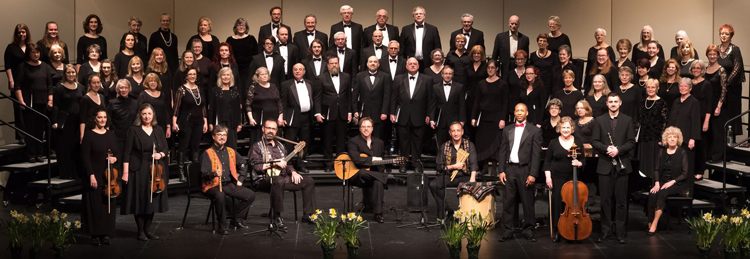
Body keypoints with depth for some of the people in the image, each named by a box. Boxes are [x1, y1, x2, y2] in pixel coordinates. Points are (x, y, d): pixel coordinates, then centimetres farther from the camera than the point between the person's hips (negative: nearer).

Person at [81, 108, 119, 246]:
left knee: (109, 205, 6)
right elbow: (85, 157, -9)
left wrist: (115, 158, -6)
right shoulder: (89, 135, -5)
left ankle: (106, 234, 14)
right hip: (95, 176, -5)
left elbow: (117, 152, 17)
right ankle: (95, 235, 7)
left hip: (109, 176, 5)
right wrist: (91, 175, -15)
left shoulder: (110, 134, 10)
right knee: (95, 206, -2)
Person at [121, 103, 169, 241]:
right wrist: (125, 172, -12)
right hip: (139, 171, -4)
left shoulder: (158, 130, 8)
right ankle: (140, 231, 11)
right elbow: (127, 152, -6)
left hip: (155, 170, 4)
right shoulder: (134, 130, -4)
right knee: (140, 200, 1)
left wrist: (161, 154, -8)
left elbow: (166, 148, 15)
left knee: (153, 200, 8)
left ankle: (147, 229, 21)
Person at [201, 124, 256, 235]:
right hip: (213, 185, -6)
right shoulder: (207, 153, -3)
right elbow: (203, 174, -12)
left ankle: (236, 218, 9)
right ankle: (222, 225, -20)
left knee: (250, 195, -10)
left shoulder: (231, 151, 15)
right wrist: (214, 174, -32)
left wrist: (240, 179, 15)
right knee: (220, 196, -39)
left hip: (229, 184, 6)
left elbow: (243, 165, 27)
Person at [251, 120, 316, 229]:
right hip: (267, 179, -7)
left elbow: (287, 163, 27)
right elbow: (256, 167, -9)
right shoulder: (257, 147, 3)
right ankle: (277, 216, -33)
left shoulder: (280, 145, 24)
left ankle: (307, 215, -4)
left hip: (284, 177, 7)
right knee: (279, 181, -42)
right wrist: (274, 164, -14)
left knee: (308, 181, -7)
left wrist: (293, 172, 6)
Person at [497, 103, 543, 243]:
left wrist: (533, 174, -10)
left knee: (528, 202, 2)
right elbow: (502, 151, 12)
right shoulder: (507, 130, 14)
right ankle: (508, 231, 10)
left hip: (525, 169, -3)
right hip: (509, 169, 3)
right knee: (508, 201, 3)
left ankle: (528, 230, 12)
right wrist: (501, 171, 3)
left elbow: (536, 154, -3)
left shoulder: (535, 131, 2)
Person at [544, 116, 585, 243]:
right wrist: (548, 177, -3)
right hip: (557, 178, -1)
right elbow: (547, 162, 6)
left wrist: (580, 163, -13)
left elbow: (583, 159, 10)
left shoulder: (578, 142, 5)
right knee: (557, 203, -4)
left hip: (573, 178, 1)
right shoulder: (554, 143, 3)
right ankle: (557, 231, 5)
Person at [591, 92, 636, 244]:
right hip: (605, 165, 1)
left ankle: (620, 232, 8)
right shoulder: (599, 120, 7)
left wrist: (618, 150, -15)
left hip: (622, 165, 0)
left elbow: (632, 142, 0)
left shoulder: (627, 120, 5)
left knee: (621, 200, 2)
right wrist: (606, 148, -15)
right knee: (605, 200, 4)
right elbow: (594, 141, 2)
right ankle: (606, 230, 11)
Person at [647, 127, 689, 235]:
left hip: (677, 184, -3)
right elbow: (656, 169, 10)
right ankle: (649, 223, -21)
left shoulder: (682, 153, 1)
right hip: (662, 182, 3)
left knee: (662, 193, -34)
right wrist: (656, 183, -8)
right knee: (652, 194, -30)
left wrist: (672, 182, -16)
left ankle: (654, 224, -32)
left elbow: (685, 173, -3)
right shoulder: (661, 152, 13)